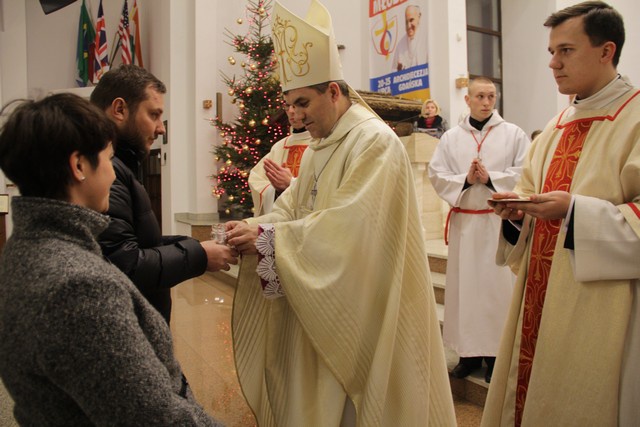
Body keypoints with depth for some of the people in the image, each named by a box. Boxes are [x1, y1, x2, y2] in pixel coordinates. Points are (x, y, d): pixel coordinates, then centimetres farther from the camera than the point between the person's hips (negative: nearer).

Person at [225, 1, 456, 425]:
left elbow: (348, 224, -27)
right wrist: (255, 229, -12)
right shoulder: (318, 148, 12)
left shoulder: (376, 141, -17)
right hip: (319, 300, 8)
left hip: (363, 307, -8)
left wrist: (269, 238, -26)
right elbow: (292, 208, 7)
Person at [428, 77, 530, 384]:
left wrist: (490, 178, -13)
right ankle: (469, 353, 16)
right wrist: (465, 180, -12)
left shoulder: (513, 134, 4)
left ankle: (496, 353, 12)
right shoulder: (451, 138, 9)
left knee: (498, 285, 0)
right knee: (464, 284, 5)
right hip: (464, 222, 2)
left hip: (500, 220, -2)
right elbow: (437, 174, 3)